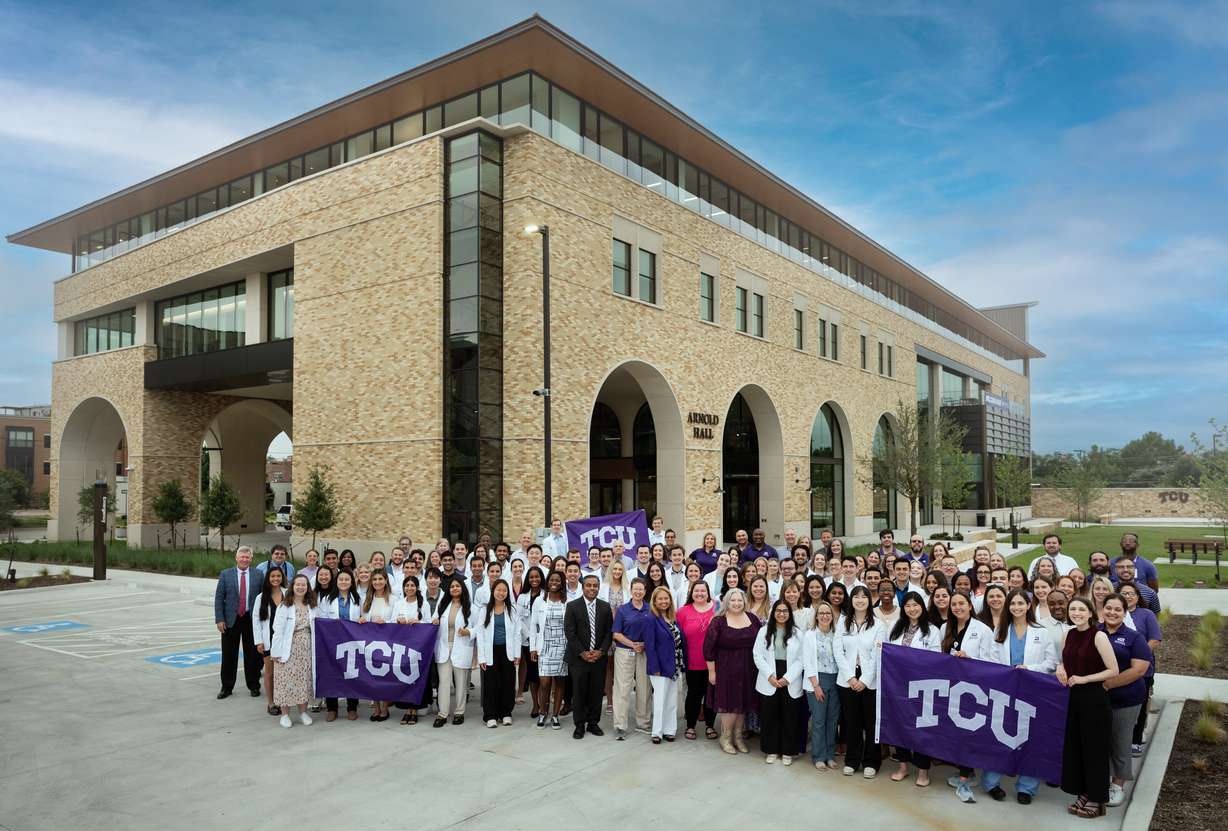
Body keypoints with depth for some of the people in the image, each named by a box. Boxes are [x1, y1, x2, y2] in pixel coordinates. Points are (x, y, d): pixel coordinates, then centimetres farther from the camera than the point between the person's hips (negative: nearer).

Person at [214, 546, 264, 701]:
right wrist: (219, 619, -7)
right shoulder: (225, 574, 1)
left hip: (252, 620, 0)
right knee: (229, 655, 6)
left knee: (252, 655, 7)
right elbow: (218, 598, 0)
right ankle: (227, 687, 19)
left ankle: (253, 686, 20)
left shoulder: (258, 575, 2)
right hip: (231, 620, 0)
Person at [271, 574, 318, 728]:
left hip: (306, 649, 4)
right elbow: (278, 630, -10)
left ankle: (303, 712, 19)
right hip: (289, 649, -4)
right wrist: (277, 651, -12)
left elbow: (314, 629, 7)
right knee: (287, 679, 0)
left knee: (304, 679, 8)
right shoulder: (285, 606, -8)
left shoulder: (311, 606, 6)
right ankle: (285, 714, 12)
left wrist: (314, 649, 1)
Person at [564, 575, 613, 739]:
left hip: (599, 657, 3)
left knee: (597, 692, 6)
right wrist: (583, 653, -11)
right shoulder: (572, 606, -3)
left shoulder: (605, 607, 6)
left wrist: (601, 651, -6)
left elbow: (609, 632, 6)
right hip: (578, 658, -2)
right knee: (579, 692, 1)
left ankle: (593, 722, 19)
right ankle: (579, 725, 13)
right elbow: (569, 632, -7)